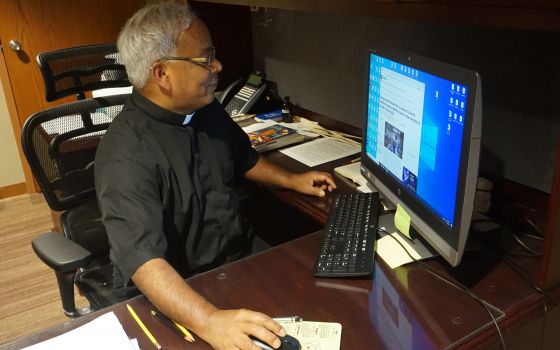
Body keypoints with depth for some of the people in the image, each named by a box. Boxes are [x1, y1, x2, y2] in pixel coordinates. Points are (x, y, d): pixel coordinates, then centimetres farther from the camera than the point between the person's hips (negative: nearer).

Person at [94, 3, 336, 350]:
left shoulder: (208, 110, 1)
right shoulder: (126, 154, -25)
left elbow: (244, 158, 21)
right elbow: (143, 258, -35)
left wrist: (291, 180, 13)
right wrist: (209, 321, -47)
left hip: (240, 258, 7)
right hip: (172, 295, -6)